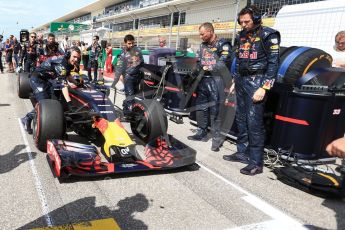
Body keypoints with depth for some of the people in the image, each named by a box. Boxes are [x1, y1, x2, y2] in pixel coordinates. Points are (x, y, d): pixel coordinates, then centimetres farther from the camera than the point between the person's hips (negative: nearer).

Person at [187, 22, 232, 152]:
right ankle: (202, 133, 23)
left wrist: (209, 68, -16)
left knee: (214, 110, -5)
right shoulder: (203, 45, 18)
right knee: (200, 107, 11)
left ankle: (216, 138, 4)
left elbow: (224, 63, -14)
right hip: (203, 80, 7)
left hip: (215, 80, -7)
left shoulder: (223, 44, -5)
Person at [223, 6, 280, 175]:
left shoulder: (268, 35, -5)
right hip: (241, 80, 7)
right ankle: (243, 153, 22)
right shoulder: (242, 36, 15)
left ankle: (256, 162, -2)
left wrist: (264, 87, -17)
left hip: (256, 81, -7)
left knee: (254, 122, -9)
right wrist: (234, 81, 19)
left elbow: (273, 63, -10)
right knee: (241, 119, 10)